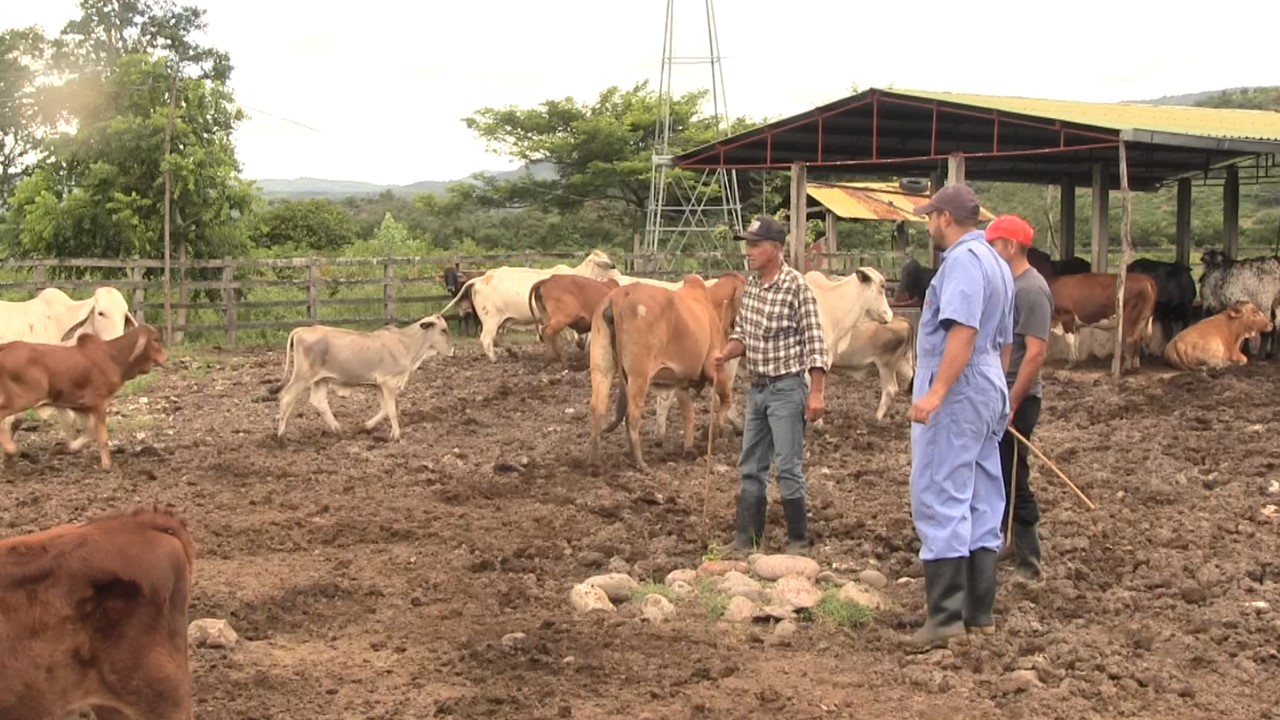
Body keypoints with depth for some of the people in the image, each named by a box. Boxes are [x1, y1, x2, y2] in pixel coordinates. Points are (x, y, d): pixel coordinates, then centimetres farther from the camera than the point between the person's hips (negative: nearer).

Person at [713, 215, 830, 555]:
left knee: (788, 469, -2)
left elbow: (815, 343, -15)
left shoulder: (796, 287, -15)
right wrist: (725, 353, -4)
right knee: (750, 467, 12)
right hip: (757, 387, 8)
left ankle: (798, 540, 11)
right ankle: (747, 537, 20)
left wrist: (816, 394, -18)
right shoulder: (750, 285, 7)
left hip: (787, 389, -7)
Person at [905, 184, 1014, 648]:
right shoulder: (996, 264, 19)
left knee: (939, 499, -9)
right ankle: (980, 612, 15)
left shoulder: (963, 260, -13)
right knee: (981, 505, 11)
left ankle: (946, 614, -11)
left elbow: (963, 331, -25)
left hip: (954, 396, -10)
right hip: (989, 392, 10)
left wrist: (935, 392, -30)